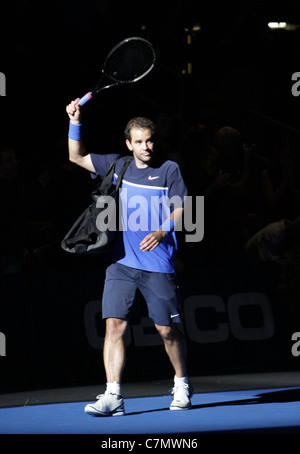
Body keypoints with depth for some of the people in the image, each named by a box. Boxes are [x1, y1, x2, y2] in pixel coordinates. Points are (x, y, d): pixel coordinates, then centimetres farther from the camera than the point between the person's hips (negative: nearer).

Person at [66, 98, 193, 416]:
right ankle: (112, 396, -11)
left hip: (158, 263, -2)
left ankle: (181, 385, 24)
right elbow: (77, 157, 18)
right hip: (122, 262, 3)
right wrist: (75, 122, 5)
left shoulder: (169, 170, 2)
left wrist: (163, 231, -21)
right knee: (114, 325, -9)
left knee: (167, 329, 2)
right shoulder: (117, 166, 11)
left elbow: (179, 210, -2)